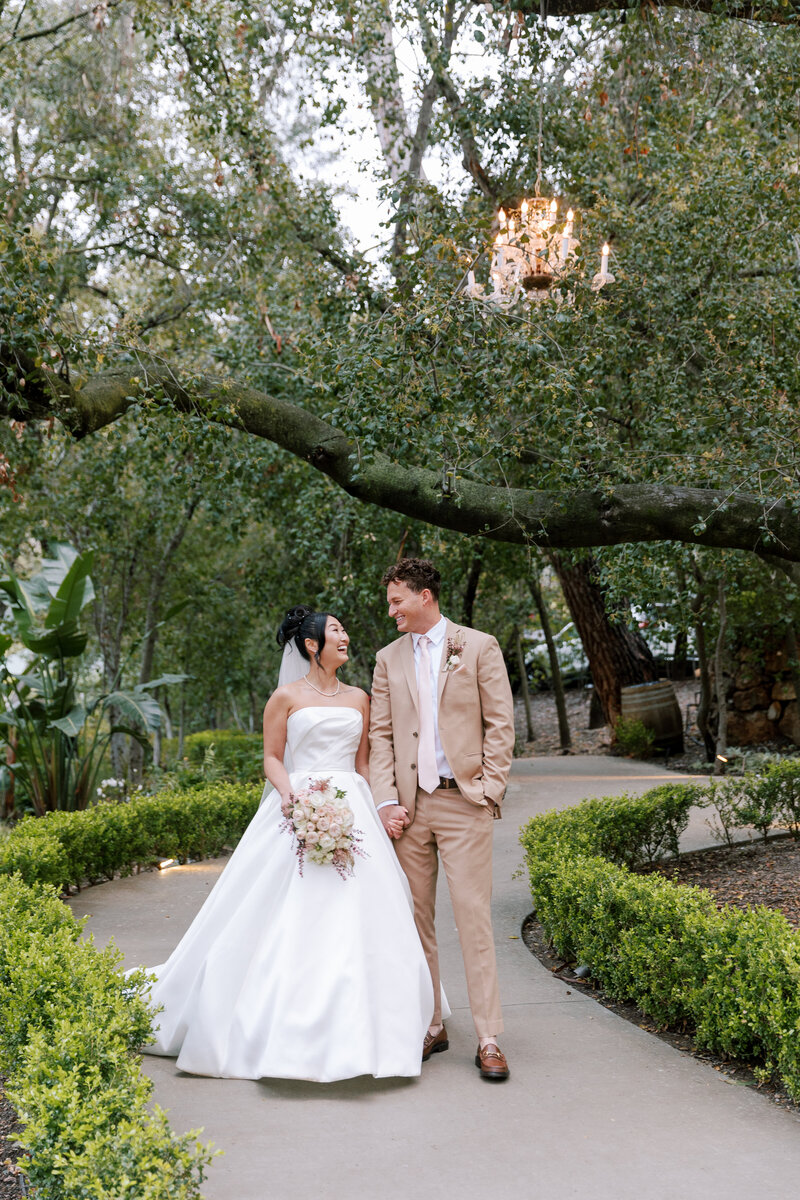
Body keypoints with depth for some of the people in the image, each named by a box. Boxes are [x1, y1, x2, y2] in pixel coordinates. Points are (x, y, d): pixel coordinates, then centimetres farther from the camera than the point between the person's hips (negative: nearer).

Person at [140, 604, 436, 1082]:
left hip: (352, 813, 3)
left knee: (353, 923, -1)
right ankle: (289, 1032, 4)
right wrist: (288, 792, -15)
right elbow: (272, 757, 4)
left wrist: (383, 811, 3)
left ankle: (352, 1031, 10)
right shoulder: (287, 697, 4)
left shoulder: (359, 699, 14)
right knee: (291, 924, -6)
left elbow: (363, 764, 15)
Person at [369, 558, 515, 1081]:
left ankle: (489, 1040, 1)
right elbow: (381, 735, 10)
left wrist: (490, 791, -7)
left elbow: (500, 724, 0)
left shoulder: (479, 647, 2)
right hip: (409, 805, 4)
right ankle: (430, 1026, 21)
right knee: (416, 919, 8)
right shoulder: (389, 659, 12)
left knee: (474, 918, -6)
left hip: (464, 802, -4)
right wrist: (387, 801, 0)